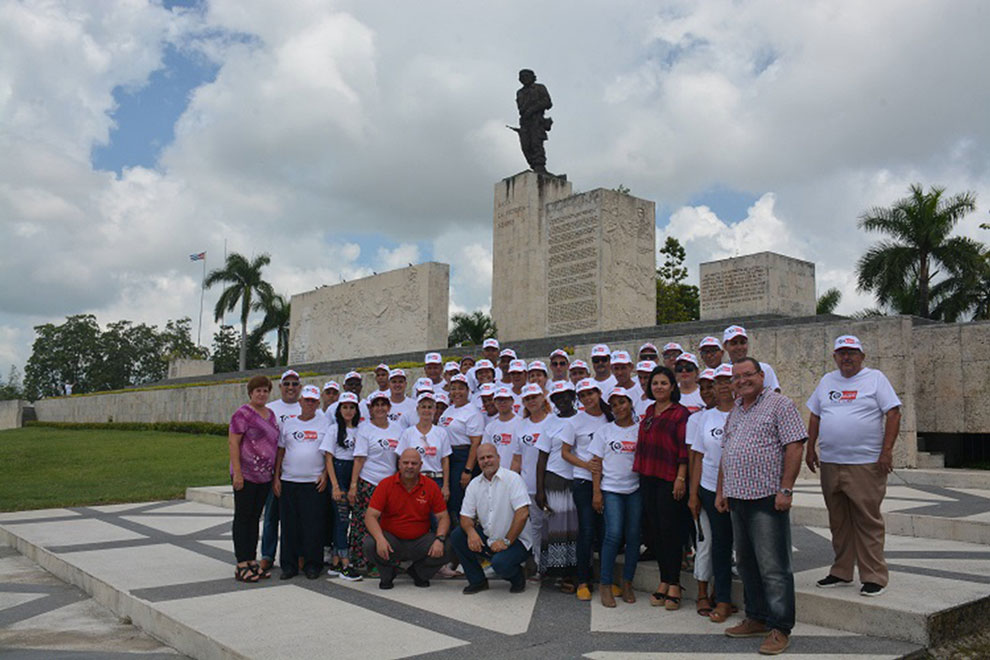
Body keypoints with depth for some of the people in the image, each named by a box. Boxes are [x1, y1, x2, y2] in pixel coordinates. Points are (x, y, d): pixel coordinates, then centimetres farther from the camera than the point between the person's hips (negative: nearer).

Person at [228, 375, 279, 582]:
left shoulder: (270, 414, 14)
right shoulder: (242, 414, -9)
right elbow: (233, 443, -13)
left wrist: (275, 472, 16)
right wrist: (237, 472, -18)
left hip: (265, 476, 7)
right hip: (245, 475, -7)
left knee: (255, 518, 12)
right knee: (242, 518, 0)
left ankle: (251, 561, 19)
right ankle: (241, 565, 5)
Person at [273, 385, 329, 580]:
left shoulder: (324, 423, 6)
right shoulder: (288, 424, 11)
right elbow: (280, 452, 11)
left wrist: (325, 474, -5)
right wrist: (276, 477, 5)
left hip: (314, 482, -2)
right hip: (289, 482, 2)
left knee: (314, 525, -2)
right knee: (289, 525, 4)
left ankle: (313, 564, 10)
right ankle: (289, 565, 14)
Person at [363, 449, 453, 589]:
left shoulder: (431, 486, -1)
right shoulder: (386, 484, -5)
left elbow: (443, 517, -1)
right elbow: (370, 516, -11)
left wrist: (440, 539, -21)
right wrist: (380, 539, -30)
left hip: (420, 541, 1)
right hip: (391, 539, -1)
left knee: (447, 549, -25)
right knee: (370, 544, -31)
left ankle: (418, 572, 10)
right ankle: (387, 574, 5)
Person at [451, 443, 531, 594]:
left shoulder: (512, 479, -12)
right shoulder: (474, 484, 6)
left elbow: (522, 513, -19)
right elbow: (466, 515, 3)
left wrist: (506, 542, -20)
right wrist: (471, 531, -20)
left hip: (516, 540, -6)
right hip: (487, 539, 6)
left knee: (500, 564, -32)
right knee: (457, 535, -12)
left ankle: (518, 577, 5)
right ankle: (477, 580, 3)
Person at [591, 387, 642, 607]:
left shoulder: (640, 431, 8)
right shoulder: (605, 431, 7)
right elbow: (597, 463, 5)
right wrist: (596, 491, -3)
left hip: (635, 489, 2)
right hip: (611, 489, -1)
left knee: (633, 535, 1)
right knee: (614, 534, -12)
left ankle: (627, 583, 16)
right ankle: (605, 585, -1)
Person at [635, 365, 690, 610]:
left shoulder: (680, 413, -5)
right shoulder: (649, 412, 15)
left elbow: (685, 449, -10)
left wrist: (681, 477, -16)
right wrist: (640, 471, 16)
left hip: (669, 478, -7)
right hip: (648, 477, 7)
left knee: (670, 529, -4)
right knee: (655, 529, 9)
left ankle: (674, 584, 6)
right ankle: (664, 581, 18)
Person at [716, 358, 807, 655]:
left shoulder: (780, 404, -6)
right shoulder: (734, 411, 17)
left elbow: (794, 447, -12)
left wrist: (785, 489, -18)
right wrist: (721, 491, 16)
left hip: (767, 497, -8)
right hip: (737, 497, 8)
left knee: (773, 566, -4)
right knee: (746, 563, 15)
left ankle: (780, 628, 5)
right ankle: (757, 619, 27)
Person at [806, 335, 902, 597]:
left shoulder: (875, 378, 1)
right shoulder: (827, 381, 15)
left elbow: (893, 413, -5)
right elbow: (815, 416, 19)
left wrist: (887, 451, -12)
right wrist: (810, 448, 13)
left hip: (865, 463, -5)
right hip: (830, 463, 5)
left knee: (868, 521, -3)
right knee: (838, 522, 11)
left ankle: (874, 576, 6)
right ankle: (841, 572, 22)